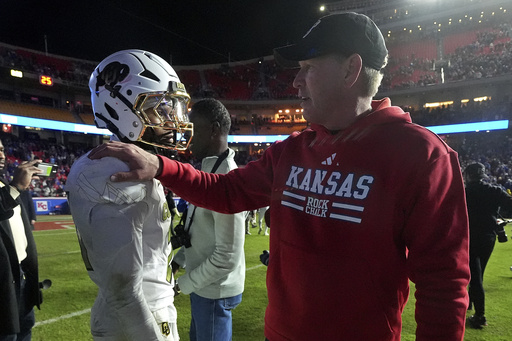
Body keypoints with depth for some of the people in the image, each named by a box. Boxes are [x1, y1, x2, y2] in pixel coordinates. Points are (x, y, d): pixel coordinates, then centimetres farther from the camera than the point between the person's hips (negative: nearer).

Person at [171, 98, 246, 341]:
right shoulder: (209, 169, 3)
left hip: (214, 290, -9)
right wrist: (179, 260, 10)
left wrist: (184, 284, -16)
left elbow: (228, 257, -26)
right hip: (205, 286, 9)